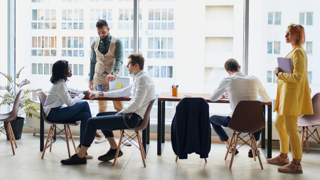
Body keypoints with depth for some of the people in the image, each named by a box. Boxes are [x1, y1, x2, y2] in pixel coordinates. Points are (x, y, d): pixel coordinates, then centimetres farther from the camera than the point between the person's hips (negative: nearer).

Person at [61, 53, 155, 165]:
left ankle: (80, 157, 3)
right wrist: (101, 94, 26)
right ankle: (114, 149, 21)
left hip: (134, 118, -11)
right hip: (132, 115, 11)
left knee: (92, 122, -8)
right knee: (100, 116, 25)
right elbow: (123, 92, 26)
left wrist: (121, 112, -9)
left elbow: (136, 104, -24)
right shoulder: (140, 78, 16)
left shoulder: (142, 79, -16)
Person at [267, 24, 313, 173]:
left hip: (292, 94, -11)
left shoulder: (298, 52, -16)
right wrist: (280, 72, 10)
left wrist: (279, 74, -13)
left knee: (291, 129, -7)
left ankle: (296, 164, 0)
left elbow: (297, 77, -23)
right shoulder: (293, 51, 16)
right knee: (279, 124, 19)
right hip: (286, 93, 11)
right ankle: (283, 156, 32)